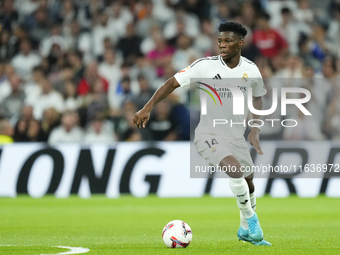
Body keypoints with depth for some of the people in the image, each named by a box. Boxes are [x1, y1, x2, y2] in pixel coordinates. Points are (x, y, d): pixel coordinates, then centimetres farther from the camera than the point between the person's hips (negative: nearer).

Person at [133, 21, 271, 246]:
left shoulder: (251, 70, -4)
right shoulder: (205, 66, -15)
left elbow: (257, 98, 13)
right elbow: (173, 83, -10)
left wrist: (255, 131, 2)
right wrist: (148, 108, -18)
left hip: (236, 135, 5)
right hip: (208, 135, -5)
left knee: (248, 181, 13)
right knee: (235, 169, -28)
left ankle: (246, 230, 37)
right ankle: (251, 218, -9)